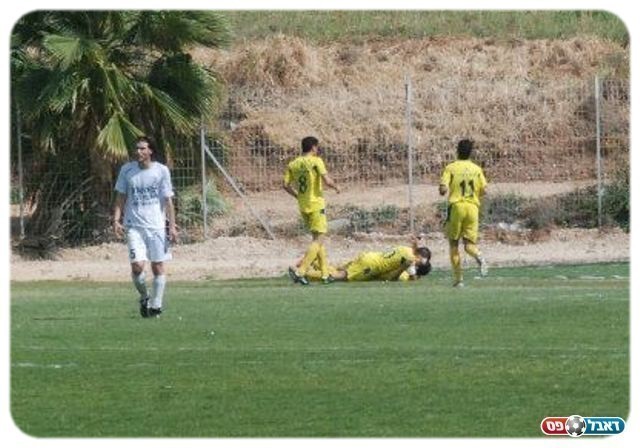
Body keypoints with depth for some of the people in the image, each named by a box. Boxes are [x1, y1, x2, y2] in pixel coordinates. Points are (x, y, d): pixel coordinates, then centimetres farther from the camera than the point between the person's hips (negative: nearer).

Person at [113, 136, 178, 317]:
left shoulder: (161, 171, 1)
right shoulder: (127, 170, 4)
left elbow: (168, 200, 3)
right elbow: (120, 198, 10)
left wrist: (172, 226, -2)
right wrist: (116, 220, -2)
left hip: (157, 226, 0)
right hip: (134, 226, 0)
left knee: (158, 266, 1)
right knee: (137, 265, -12)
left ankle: (156, 304, 11)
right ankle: (144, 297, 13)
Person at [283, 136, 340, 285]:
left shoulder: (293, 164, 7)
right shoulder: (316, 161, -10)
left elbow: (286, 185, 3)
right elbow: (327, 180, -19)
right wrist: (336, 187, 2)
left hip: (303, 206, 7)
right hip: (316, 204, -7)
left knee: (317, 239, 17)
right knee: (319, 239, -5)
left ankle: (325, 274, 18)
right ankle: (300, 271, -19)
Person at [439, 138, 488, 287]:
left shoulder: (451, 168, -1)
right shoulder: (477, 169, 7)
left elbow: (443, 189, -9)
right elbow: (484, 190, 3)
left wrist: (442, 191, 14)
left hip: (456, 206, -2)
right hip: (473, 207, 2)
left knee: (453, 244, 9)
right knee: (469, 244, 4)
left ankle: (458, 279, 4)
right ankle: (479, 257, -31)